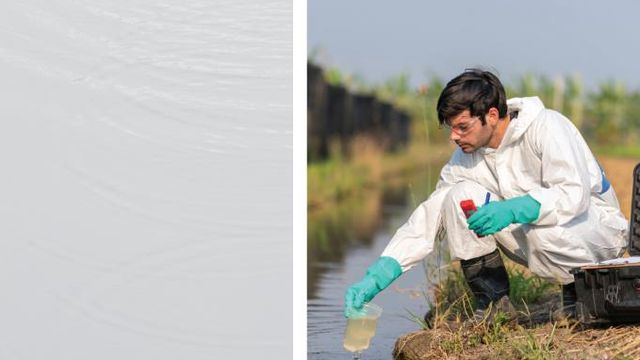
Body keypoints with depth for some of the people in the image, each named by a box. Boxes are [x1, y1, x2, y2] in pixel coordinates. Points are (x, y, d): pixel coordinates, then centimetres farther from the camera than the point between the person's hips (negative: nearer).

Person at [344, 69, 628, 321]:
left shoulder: (546, 127, -20)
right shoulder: (466, 156, -2)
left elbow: (574, 194, -30)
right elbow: (429, 217, -3)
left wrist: (512, 210, -44)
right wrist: (377, 276, -12)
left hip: (597, 228, -5)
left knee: (545, 232, -40)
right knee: (460, 196, -13)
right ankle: (493, 304, -8)